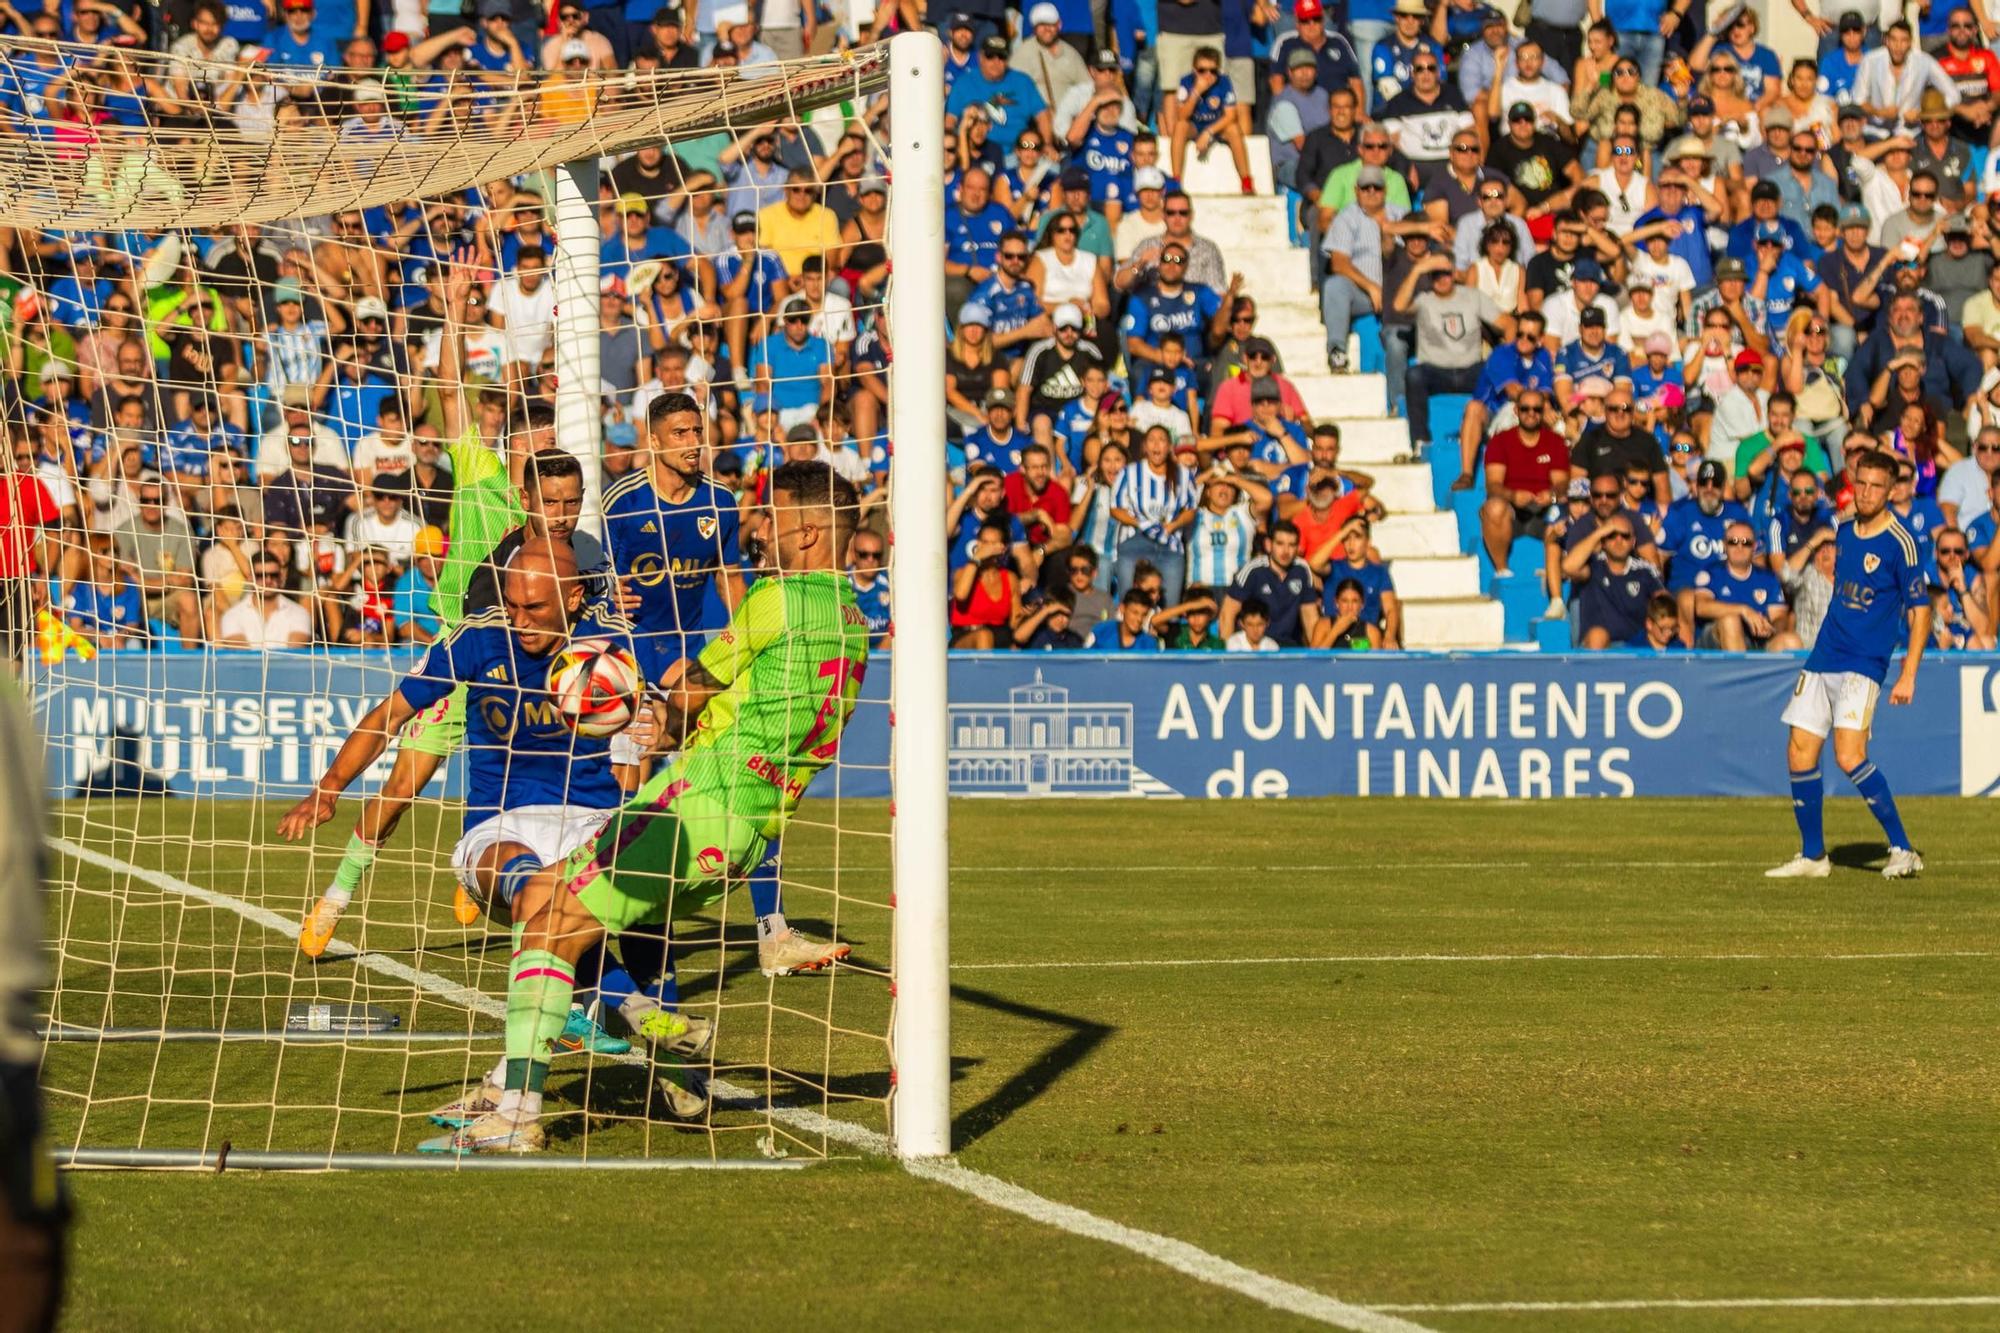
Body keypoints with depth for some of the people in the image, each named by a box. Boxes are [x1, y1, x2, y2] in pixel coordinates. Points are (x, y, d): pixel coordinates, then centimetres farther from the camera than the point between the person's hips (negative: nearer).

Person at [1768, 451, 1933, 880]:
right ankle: (1812, 857, 16)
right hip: (1823, 659, 7)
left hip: (1863, 665, -7)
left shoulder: (1900, 543, -11)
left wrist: (1908, 675, -14)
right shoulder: (1844, 530, 9)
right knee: (1800, 753, 5)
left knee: (1849, 755, -20)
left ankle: (1903, 851, -13)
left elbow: (1920, 608, -9)